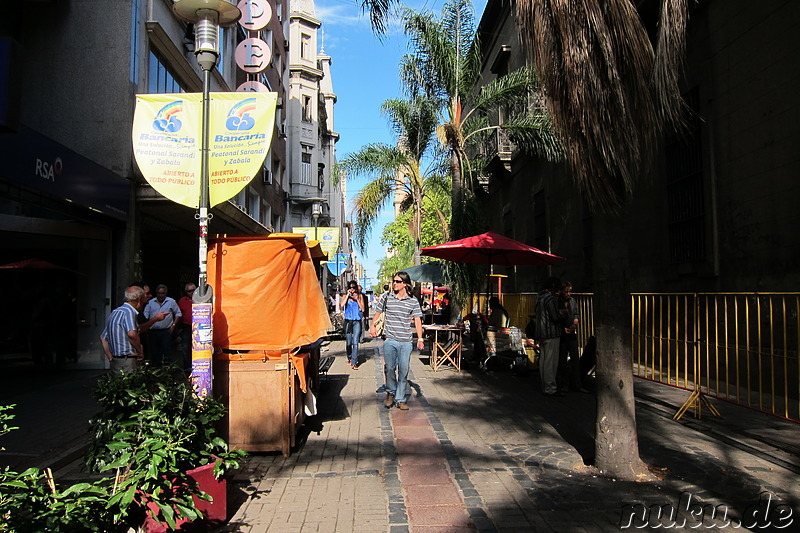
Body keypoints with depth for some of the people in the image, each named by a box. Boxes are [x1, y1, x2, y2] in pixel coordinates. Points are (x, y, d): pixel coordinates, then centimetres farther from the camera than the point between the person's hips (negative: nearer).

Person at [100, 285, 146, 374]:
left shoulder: (115, 312, 17)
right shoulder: (129, 311, -12)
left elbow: (103, 338, 22)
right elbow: (132, 334, -29)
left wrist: (111, 358, 20)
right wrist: (140, 352, -15)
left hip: (115, 361, 9)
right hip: (127, 362, -9)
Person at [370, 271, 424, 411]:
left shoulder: (413, 301, 3)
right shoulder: (386, 298, 3)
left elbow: (417, 320, 4)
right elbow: (378, 312, 17)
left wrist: (420, 338, -3)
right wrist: (372, 326, 4)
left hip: (406, 341, 0)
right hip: (390, 340, 0)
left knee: (403, 371, 3)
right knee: (389, 368, -9)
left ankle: (401, 399, 15)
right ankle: (391, 392, 17)